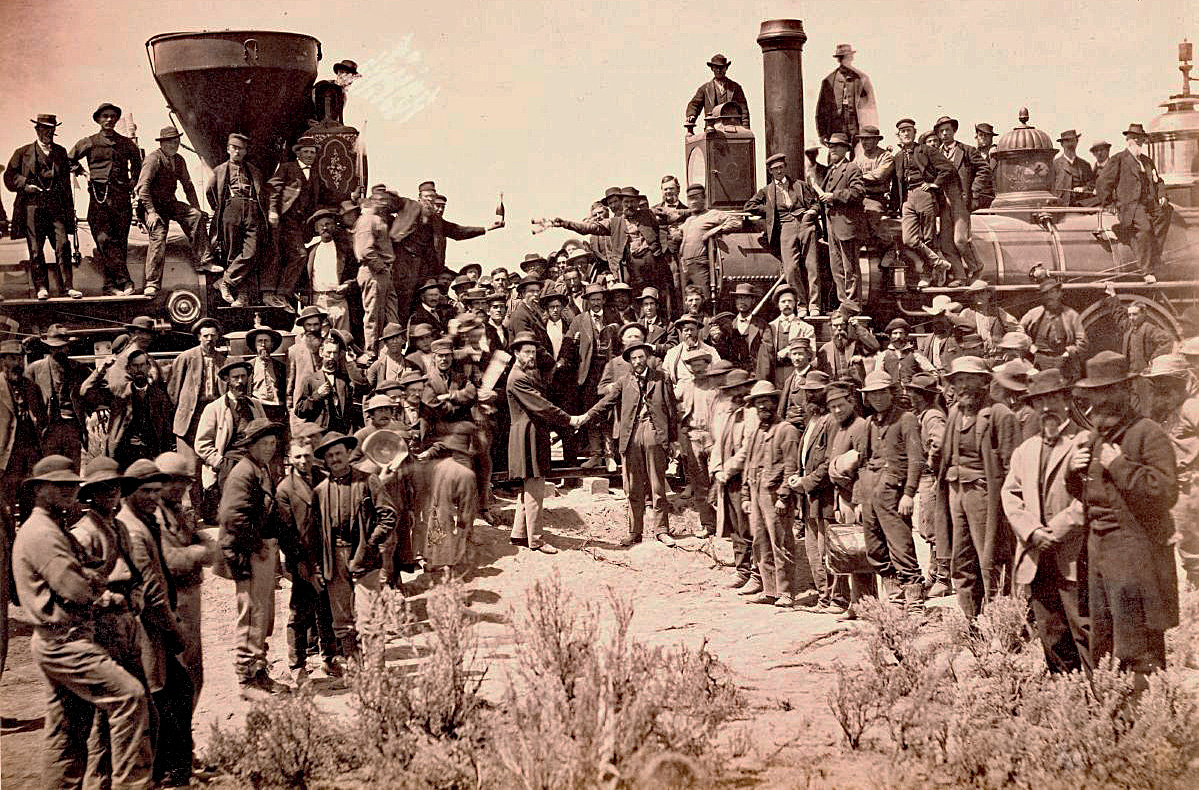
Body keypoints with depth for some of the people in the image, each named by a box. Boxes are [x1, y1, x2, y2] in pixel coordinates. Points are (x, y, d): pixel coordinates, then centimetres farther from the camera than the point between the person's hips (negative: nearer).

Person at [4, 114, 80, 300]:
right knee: (36, 249, 0)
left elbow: (66, 182, 17)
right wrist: (25, 185, -8)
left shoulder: (61, 152, 16)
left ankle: (66, 286, -5)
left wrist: (69, 210, 12)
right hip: (32, 206, -1)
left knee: (63, 245, -8)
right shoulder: (23, 153, 9)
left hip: (57, 207, 1)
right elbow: (9, 176, 10)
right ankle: (41, 287, 7)